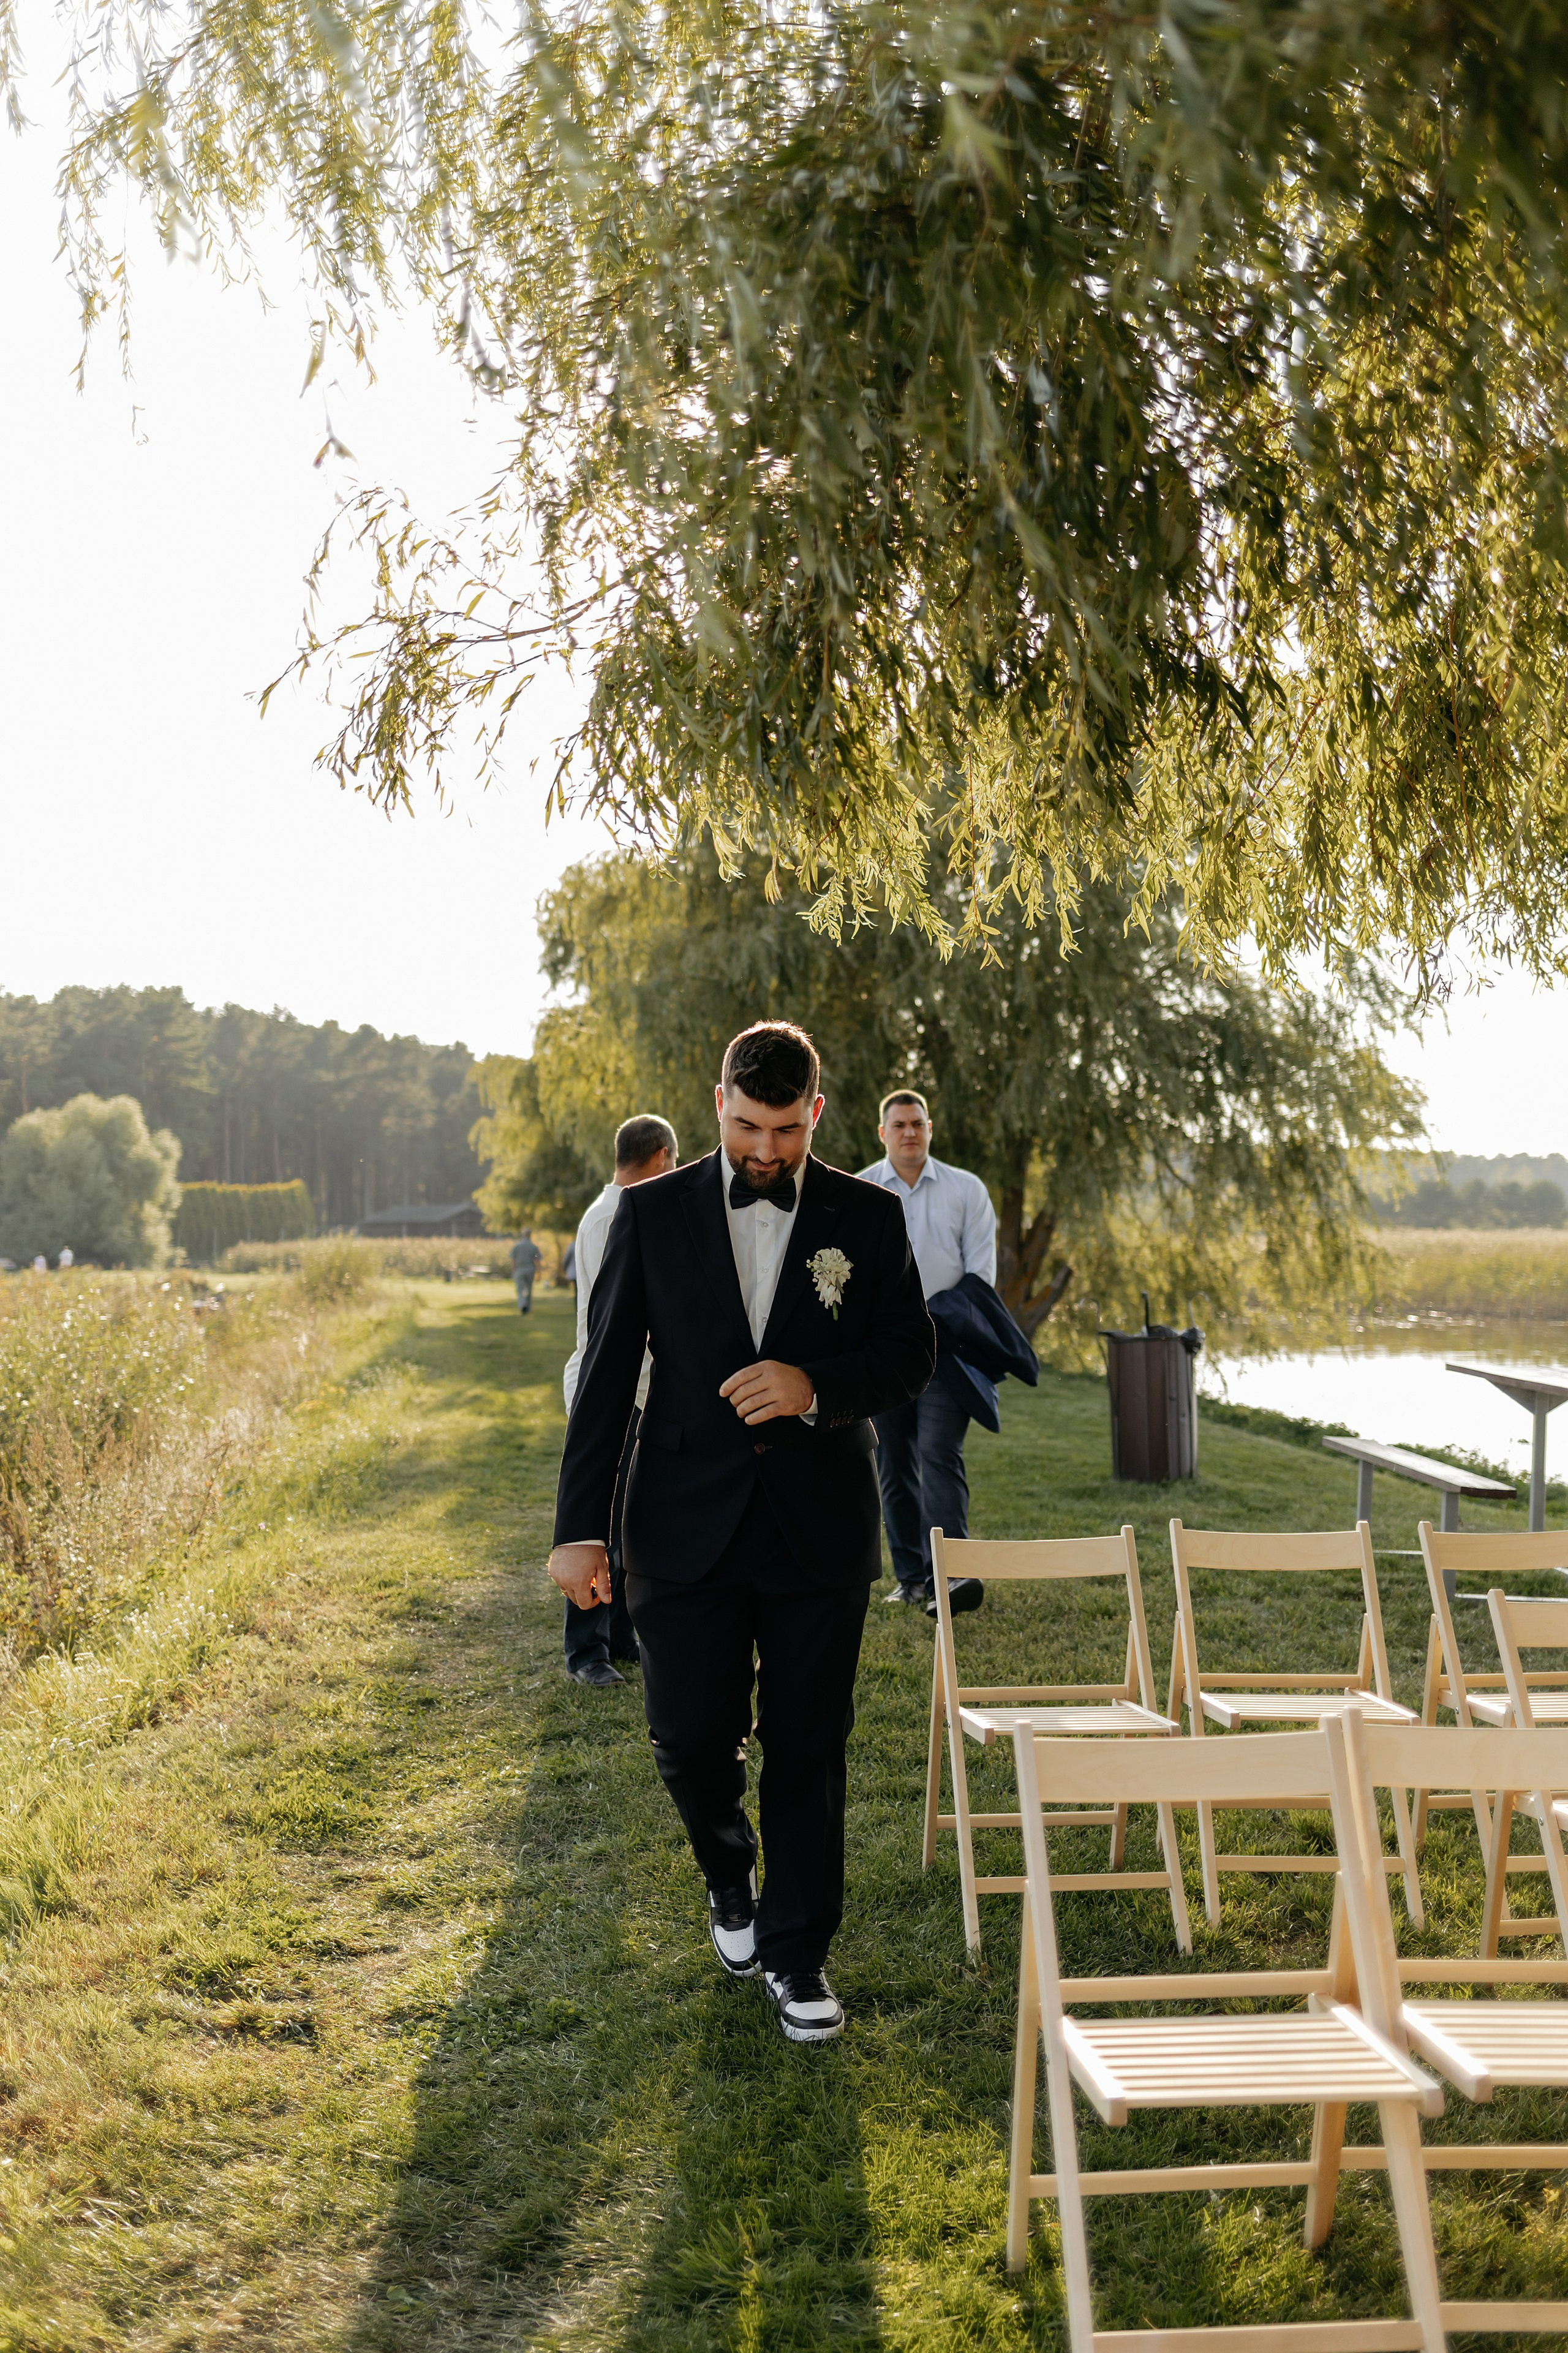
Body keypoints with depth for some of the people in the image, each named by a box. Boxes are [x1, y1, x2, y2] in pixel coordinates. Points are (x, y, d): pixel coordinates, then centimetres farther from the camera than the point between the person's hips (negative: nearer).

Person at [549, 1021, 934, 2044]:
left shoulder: (868, 1217, 3)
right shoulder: (653, 1213, 1)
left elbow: (913, 1354, 3)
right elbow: (607, 1373, 1)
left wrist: (816, 1386, -17)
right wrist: (581, 1525, -5)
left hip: (820, 1526, 0)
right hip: (688, 1526, 0)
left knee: (807, 1744, 4)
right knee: (690, 1738, 1)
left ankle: (797, 1950, 21)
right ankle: (730, 1875, 33)